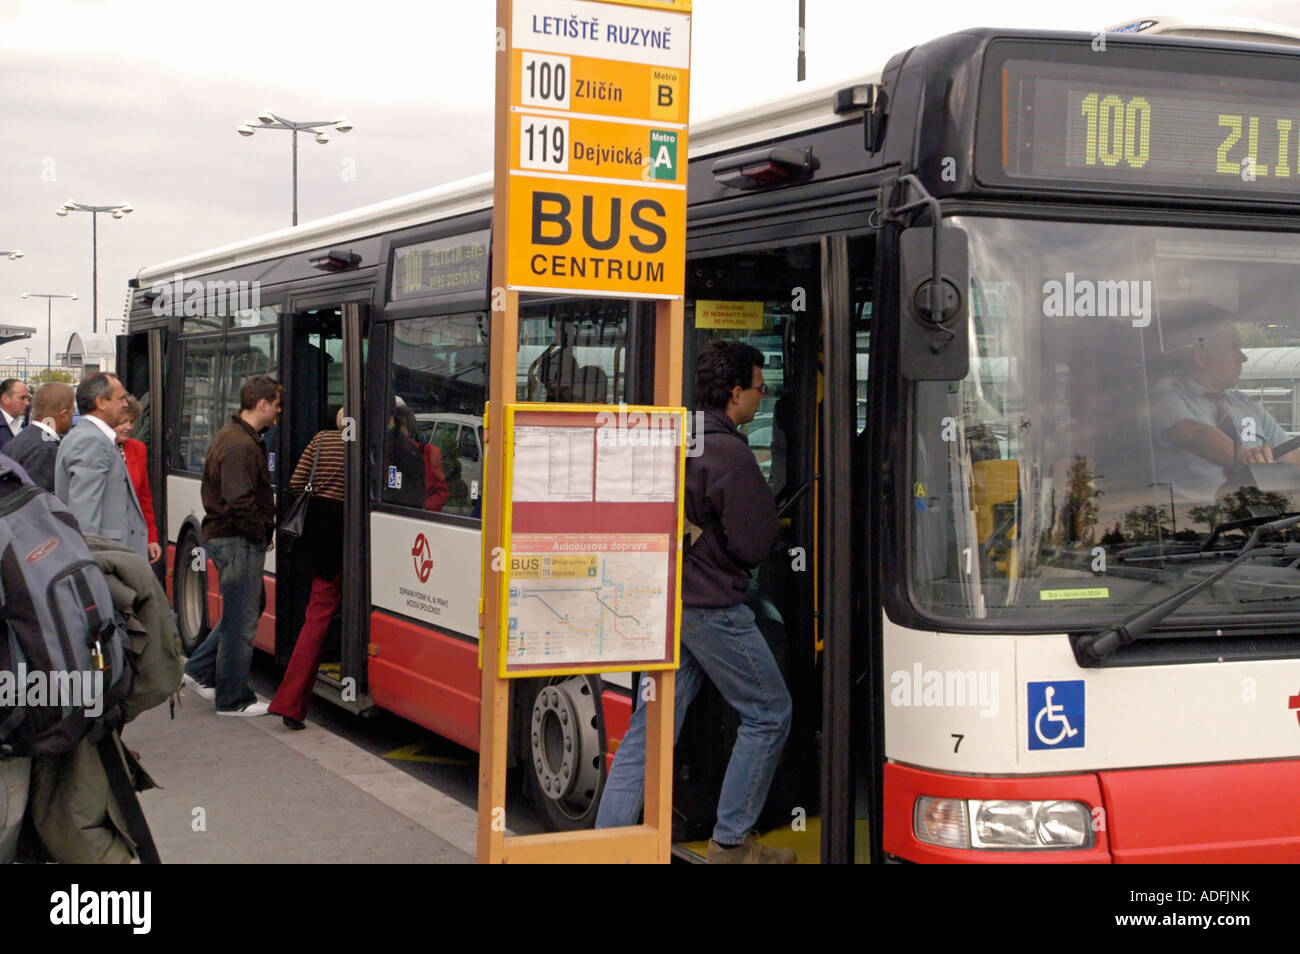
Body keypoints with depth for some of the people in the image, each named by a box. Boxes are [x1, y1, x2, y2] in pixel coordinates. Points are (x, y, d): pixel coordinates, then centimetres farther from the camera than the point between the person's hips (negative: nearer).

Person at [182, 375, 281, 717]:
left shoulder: (232, 436, 14)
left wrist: (263, 532, 15)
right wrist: (262, 534, -12)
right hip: (237, 542, -11)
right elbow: (240, 502, -26)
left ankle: (200, 670, 26)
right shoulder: (241, 446, -20)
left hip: (221, 534, 11)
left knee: (248, 608, 20)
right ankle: (233, 699, 8)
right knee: (241, 619, -2)